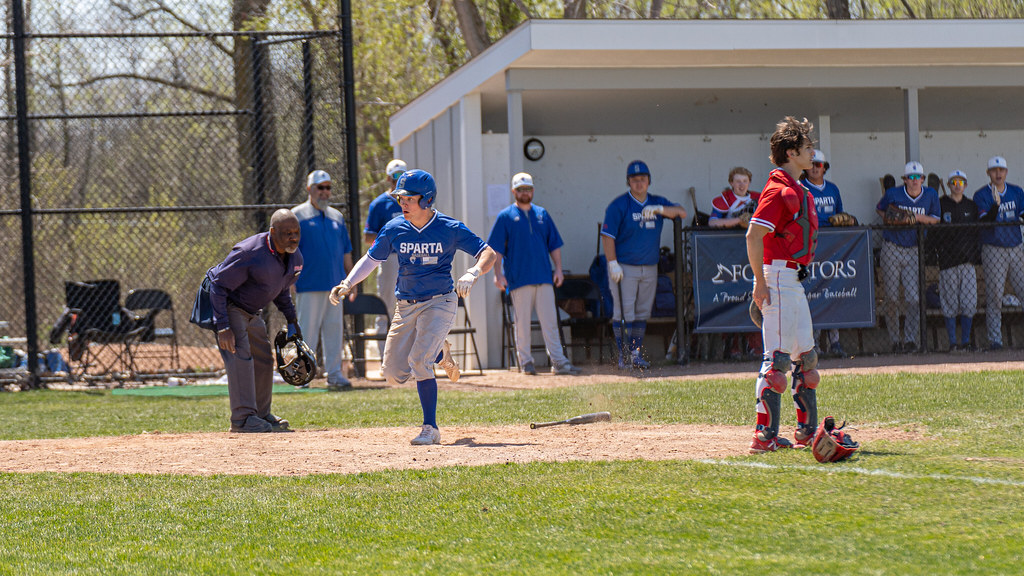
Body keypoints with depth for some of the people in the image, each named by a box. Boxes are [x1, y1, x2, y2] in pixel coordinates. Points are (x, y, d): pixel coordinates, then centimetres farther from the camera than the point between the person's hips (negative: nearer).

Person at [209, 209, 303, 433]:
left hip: (253, 312, 9)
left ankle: (261, 414, 25)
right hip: (229, 307, -9)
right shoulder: (250, 253, -32)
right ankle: (242, 418, -21)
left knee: (263, 360, 12)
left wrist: (292, 319, 12)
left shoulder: (295, 258, -6)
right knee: (240, 357, -20)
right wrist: (223, 326, -33)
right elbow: (219, 286, -28)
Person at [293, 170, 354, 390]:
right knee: (308, 330, -5)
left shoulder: (337, 217, 17)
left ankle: (335, 374, 11)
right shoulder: (298, 216, 0)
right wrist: (291, 281, -14)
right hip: (310, 286, -5)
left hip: (335, 285, 5)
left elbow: (346, 252, 20)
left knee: (335, 329, 6)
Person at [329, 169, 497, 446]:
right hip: (406, 306, 5)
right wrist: (347, 284, -5)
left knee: (419, 362, -23)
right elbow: (371, 258, 9)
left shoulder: (450, 229, -12)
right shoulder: (394, 229, -2)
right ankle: (438, 354, 33)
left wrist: (472, 273, -31)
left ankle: (430, 428, -12)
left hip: (439, 302, -5)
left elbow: (489, 254, -11)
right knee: (394, 374, 2)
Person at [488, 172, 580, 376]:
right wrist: (498, 274, -11)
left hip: (544, 278, 3)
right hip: (519, 279, -3)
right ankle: (525, 361, 7)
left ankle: (558, 361, 0)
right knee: (522, 321, 0)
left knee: (550, 320, 0)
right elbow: (496, 249, -2)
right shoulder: (506, 216, 3)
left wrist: (558, 269, 7)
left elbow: (554, 244, 17)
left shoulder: (542, 214, 15)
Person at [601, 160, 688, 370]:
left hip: (649, 268, 5)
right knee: (624, 312, -9)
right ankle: (623, 355, -5)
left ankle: (636, 353, 17)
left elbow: (681, 212, -3)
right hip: (625, 267, -5)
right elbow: (607, 236, -9)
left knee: (642, 313, 9)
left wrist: (659, 209, -20)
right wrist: (613, 264, -17)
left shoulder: (657, 203, 9)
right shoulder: (618, 206, -6)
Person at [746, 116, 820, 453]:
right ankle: (765, 435, -11)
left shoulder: (798, 191, 17)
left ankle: (807, 430, 22)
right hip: (778, 278, -10)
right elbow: (754, 235, -21)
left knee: (806, 356, 15)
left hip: (795, 282, 10)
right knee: (778, 356, -11)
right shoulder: (778, 190, -14)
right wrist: (760, 283, -23)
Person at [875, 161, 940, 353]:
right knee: (891, 297, 0)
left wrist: (918, 217, -12)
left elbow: (936, 219, 7)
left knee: (913, 297, -8)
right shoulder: (893, 194, -3)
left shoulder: (931, 195, 1)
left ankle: (910, 339, -8)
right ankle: (895, 340, 8)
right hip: (891, 249, -1)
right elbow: (880, 209, 14)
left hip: (914, 250, 1)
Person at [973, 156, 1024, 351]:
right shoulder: (982, 195, -1)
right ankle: (995, 339, -4)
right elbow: (985, 222, -13)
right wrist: (996, 204, -27)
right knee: (994, 296, -6)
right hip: (993, 250, -4)